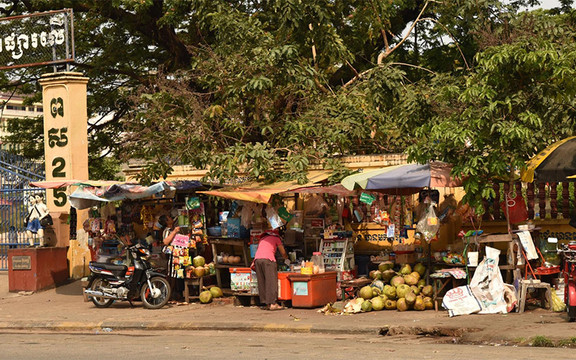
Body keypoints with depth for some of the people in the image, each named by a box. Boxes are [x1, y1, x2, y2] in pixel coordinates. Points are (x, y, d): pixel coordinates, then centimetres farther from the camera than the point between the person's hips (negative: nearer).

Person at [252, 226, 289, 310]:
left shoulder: (262, 238, 32)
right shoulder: (276, 238, 18)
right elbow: (283, 253, 22)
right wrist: (287, 259, 41)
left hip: (257, 259, 6)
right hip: (268, 259, -6)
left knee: (261, 282, 7)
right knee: (271, 281, -6)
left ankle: (265, 304, 6)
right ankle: (272, 303, -13)